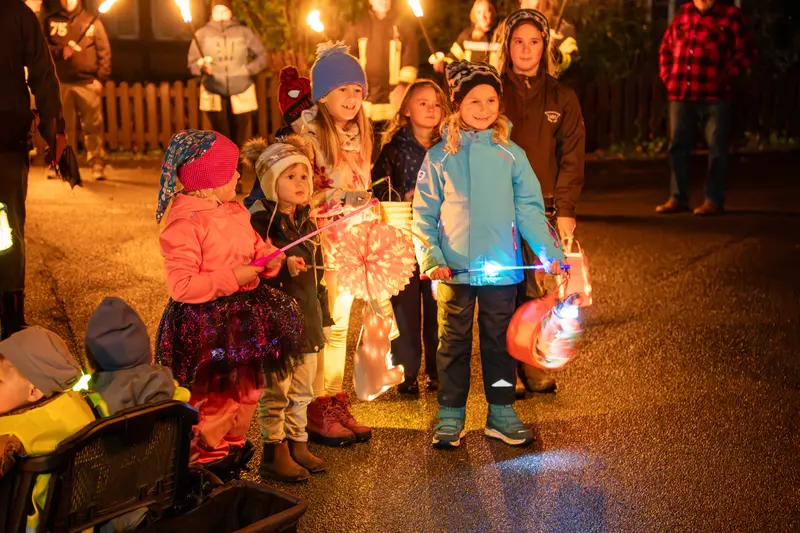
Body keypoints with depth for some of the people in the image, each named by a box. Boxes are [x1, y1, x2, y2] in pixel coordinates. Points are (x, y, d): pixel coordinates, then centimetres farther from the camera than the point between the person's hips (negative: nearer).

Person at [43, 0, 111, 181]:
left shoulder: (92, 21, 9)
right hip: (61, 83, 1)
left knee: (93, 126, -5)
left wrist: (101, 78, -5)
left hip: (88, 83, -1)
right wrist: (59, 51, -12)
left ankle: (97, 165, -3)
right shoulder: (50, 22, 11)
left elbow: (104, 52, 4)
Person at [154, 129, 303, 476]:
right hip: (205, 327, -9)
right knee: (213, 399, 5)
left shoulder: (235, 211, 5)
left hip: (243, 318, 9)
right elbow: (180, 286, -27)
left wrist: (272, 258, -4)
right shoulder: (184, 225, -22)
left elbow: (255, 247, 19)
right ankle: (203, 458, 27)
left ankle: (232, 446, 42)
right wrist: (232, 278, -25)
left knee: (247, 389, 21)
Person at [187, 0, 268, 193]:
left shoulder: (244, 32, 2)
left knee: (238, 140, 5)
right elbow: (192, 63, 3)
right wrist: (202, 66, -20)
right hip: (214, 95, -1)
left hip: (241, 95, 1)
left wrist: (247, 70, -8)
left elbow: (262, 56, 8)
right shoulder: (202, 34, 2)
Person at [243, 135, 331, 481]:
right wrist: (284, 267, -34)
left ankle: (298, 446, 28)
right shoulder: (260, 221, -12)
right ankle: (274, 454, 12)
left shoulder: (306, 221, 12)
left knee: (303, 389, 15)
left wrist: (322, 315, 19)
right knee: (275, 390, 0)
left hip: (307, 319, 8)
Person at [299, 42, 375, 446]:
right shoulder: (307, 135, -15)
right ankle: (317, 412, 12)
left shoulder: (359, 135, 8)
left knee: (339, 326, 14)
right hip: (318, 245, -7)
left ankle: (337, 404, 25)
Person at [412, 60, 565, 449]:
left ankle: (502, 414, 23)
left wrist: (550, 252, -7)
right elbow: (424, 215, 1)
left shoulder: (511, 154, 3)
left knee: (499, 342, 11)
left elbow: (529, 209, 3)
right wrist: (430, 258, -10)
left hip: (502, 268, 1)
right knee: (453, 343, 7)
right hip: (455, 270, -1)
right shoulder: (439, 156, 1)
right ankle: (450, 417, 19)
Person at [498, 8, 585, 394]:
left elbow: (572, 157, 6)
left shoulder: (562, 98, 11)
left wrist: (565, 209, -3)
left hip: (544, 208, 1)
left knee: (541, 290, -4)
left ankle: (536, 375, 7)